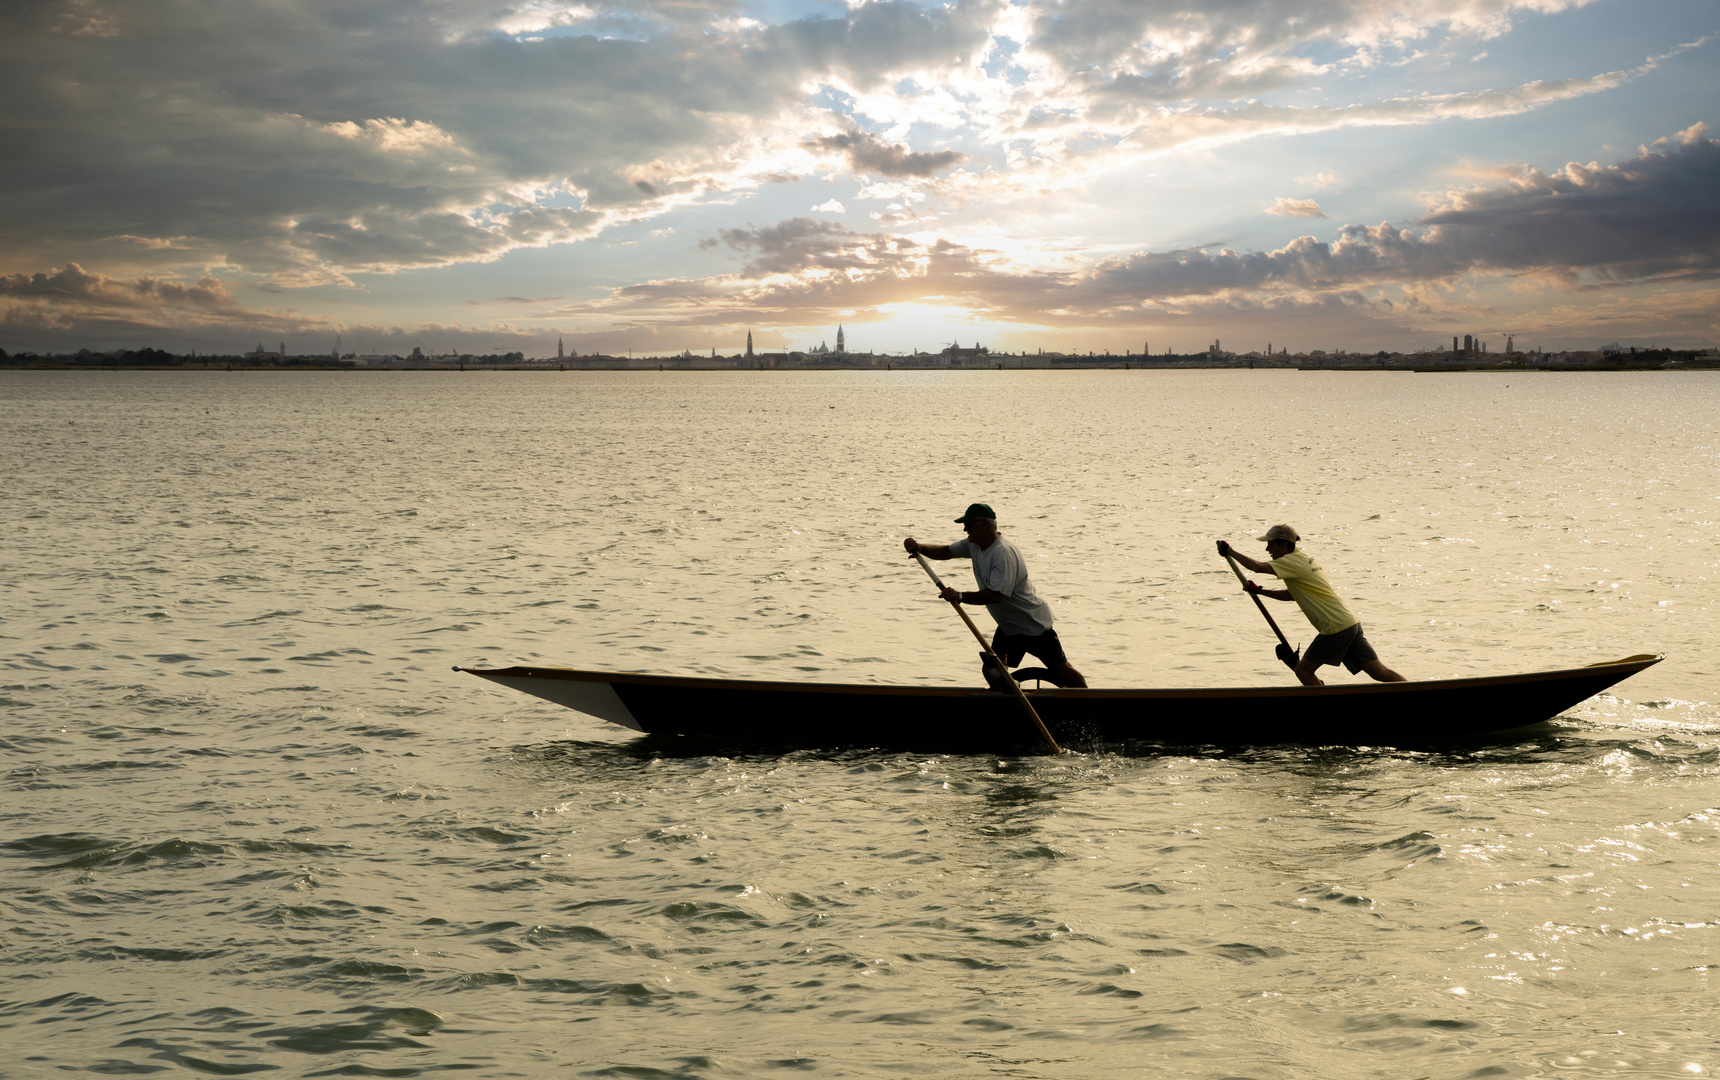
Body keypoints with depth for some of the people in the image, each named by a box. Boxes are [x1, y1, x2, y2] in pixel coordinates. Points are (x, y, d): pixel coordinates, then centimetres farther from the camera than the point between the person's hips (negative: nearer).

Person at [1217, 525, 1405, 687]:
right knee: (1381, 673, 6)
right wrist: (1259, 590, 22)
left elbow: (1258, 567, -22)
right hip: (1351, 623, 9)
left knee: (1303, 671, 2)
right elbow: (1292, 594, 30)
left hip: (1336, 628, -9)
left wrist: (1230, 552, -9)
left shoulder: (1293, 561, -9)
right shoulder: (1303, 559, 20)